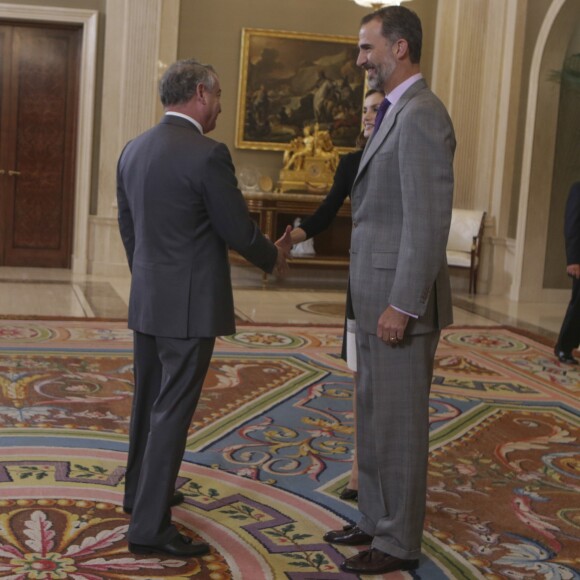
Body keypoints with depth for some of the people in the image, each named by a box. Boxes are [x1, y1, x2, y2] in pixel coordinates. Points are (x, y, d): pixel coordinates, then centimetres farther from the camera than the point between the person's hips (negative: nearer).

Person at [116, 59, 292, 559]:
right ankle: (150, 527, 3)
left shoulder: (133, 150, 6)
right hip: (190, 304, -8)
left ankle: (141, 492, 37)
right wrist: (274, 257, 7)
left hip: (146, 299, 8)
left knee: (149, 400, 20)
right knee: (172, 410, -2)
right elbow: (238, 231, -13)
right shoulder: (207, 155, -18)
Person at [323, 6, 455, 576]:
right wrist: (377, 299, 17)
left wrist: (402, 306, -22)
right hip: (376, 295, 10)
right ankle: (375, 520, 31)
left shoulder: (420, 115, -17)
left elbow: (429, 220, -22)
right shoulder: (395, 113, 15)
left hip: (400, 298, -10)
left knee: (399, 422, 1)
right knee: (373, 417, 17)